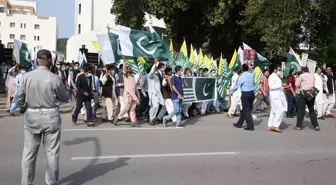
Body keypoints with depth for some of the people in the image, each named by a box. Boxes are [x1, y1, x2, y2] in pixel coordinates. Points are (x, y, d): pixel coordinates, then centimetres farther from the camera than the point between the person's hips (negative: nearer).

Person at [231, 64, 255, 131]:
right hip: (252, 93, 6)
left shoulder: (242, 77, -13)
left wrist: (231, 92, 7)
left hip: (245, 94, -6)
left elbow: (237, 85, -7)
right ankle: (239, 123, 28)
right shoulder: (251, 75, 3)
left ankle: (250, 126, -3)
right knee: (244, 109, 17)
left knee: (246, 110, 0)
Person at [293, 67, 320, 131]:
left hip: (304, 93, -5)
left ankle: (299, 126, 0)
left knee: (301, 109, -1)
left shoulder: (301, 76, -3)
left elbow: (297, 84, 0)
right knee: (311, 110, 13)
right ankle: (316, 125, 10)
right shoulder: (312, 75, 14)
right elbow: (313, 84, 17)